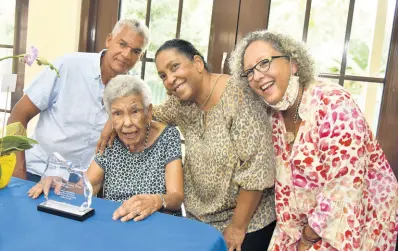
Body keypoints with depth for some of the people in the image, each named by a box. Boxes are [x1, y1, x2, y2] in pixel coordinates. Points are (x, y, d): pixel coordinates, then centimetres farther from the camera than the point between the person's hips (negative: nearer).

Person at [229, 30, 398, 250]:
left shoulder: (333, 104, -25)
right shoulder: (276, 115, -4)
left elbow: (346, 186, -26)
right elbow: (285, 179, 3)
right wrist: (294, 231, 0)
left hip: (360, 220, -5)